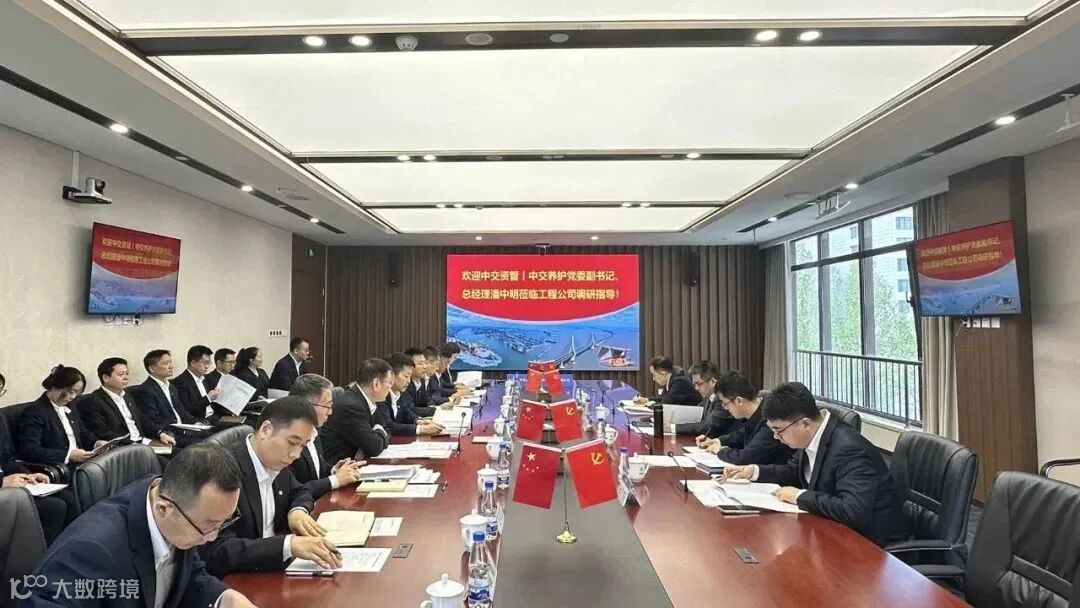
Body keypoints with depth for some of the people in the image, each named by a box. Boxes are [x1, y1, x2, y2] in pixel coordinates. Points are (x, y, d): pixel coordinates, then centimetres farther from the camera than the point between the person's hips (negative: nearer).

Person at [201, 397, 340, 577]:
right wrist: (290, 544, -37)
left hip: (275, 567, 7)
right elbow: (217, 552, -28)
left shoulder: (275, 463, 1)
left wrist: (298, 510, -3)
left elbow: (299, 493, 19)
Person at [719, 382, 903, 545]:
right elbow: (793, 471, 13)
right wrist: (753, 471, -2)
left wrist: (800, 496, -28)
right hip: (831, 524, 7)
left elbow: (854, 511, -38)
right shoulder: (812, 437, -5)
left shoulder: (849, 449, -30)